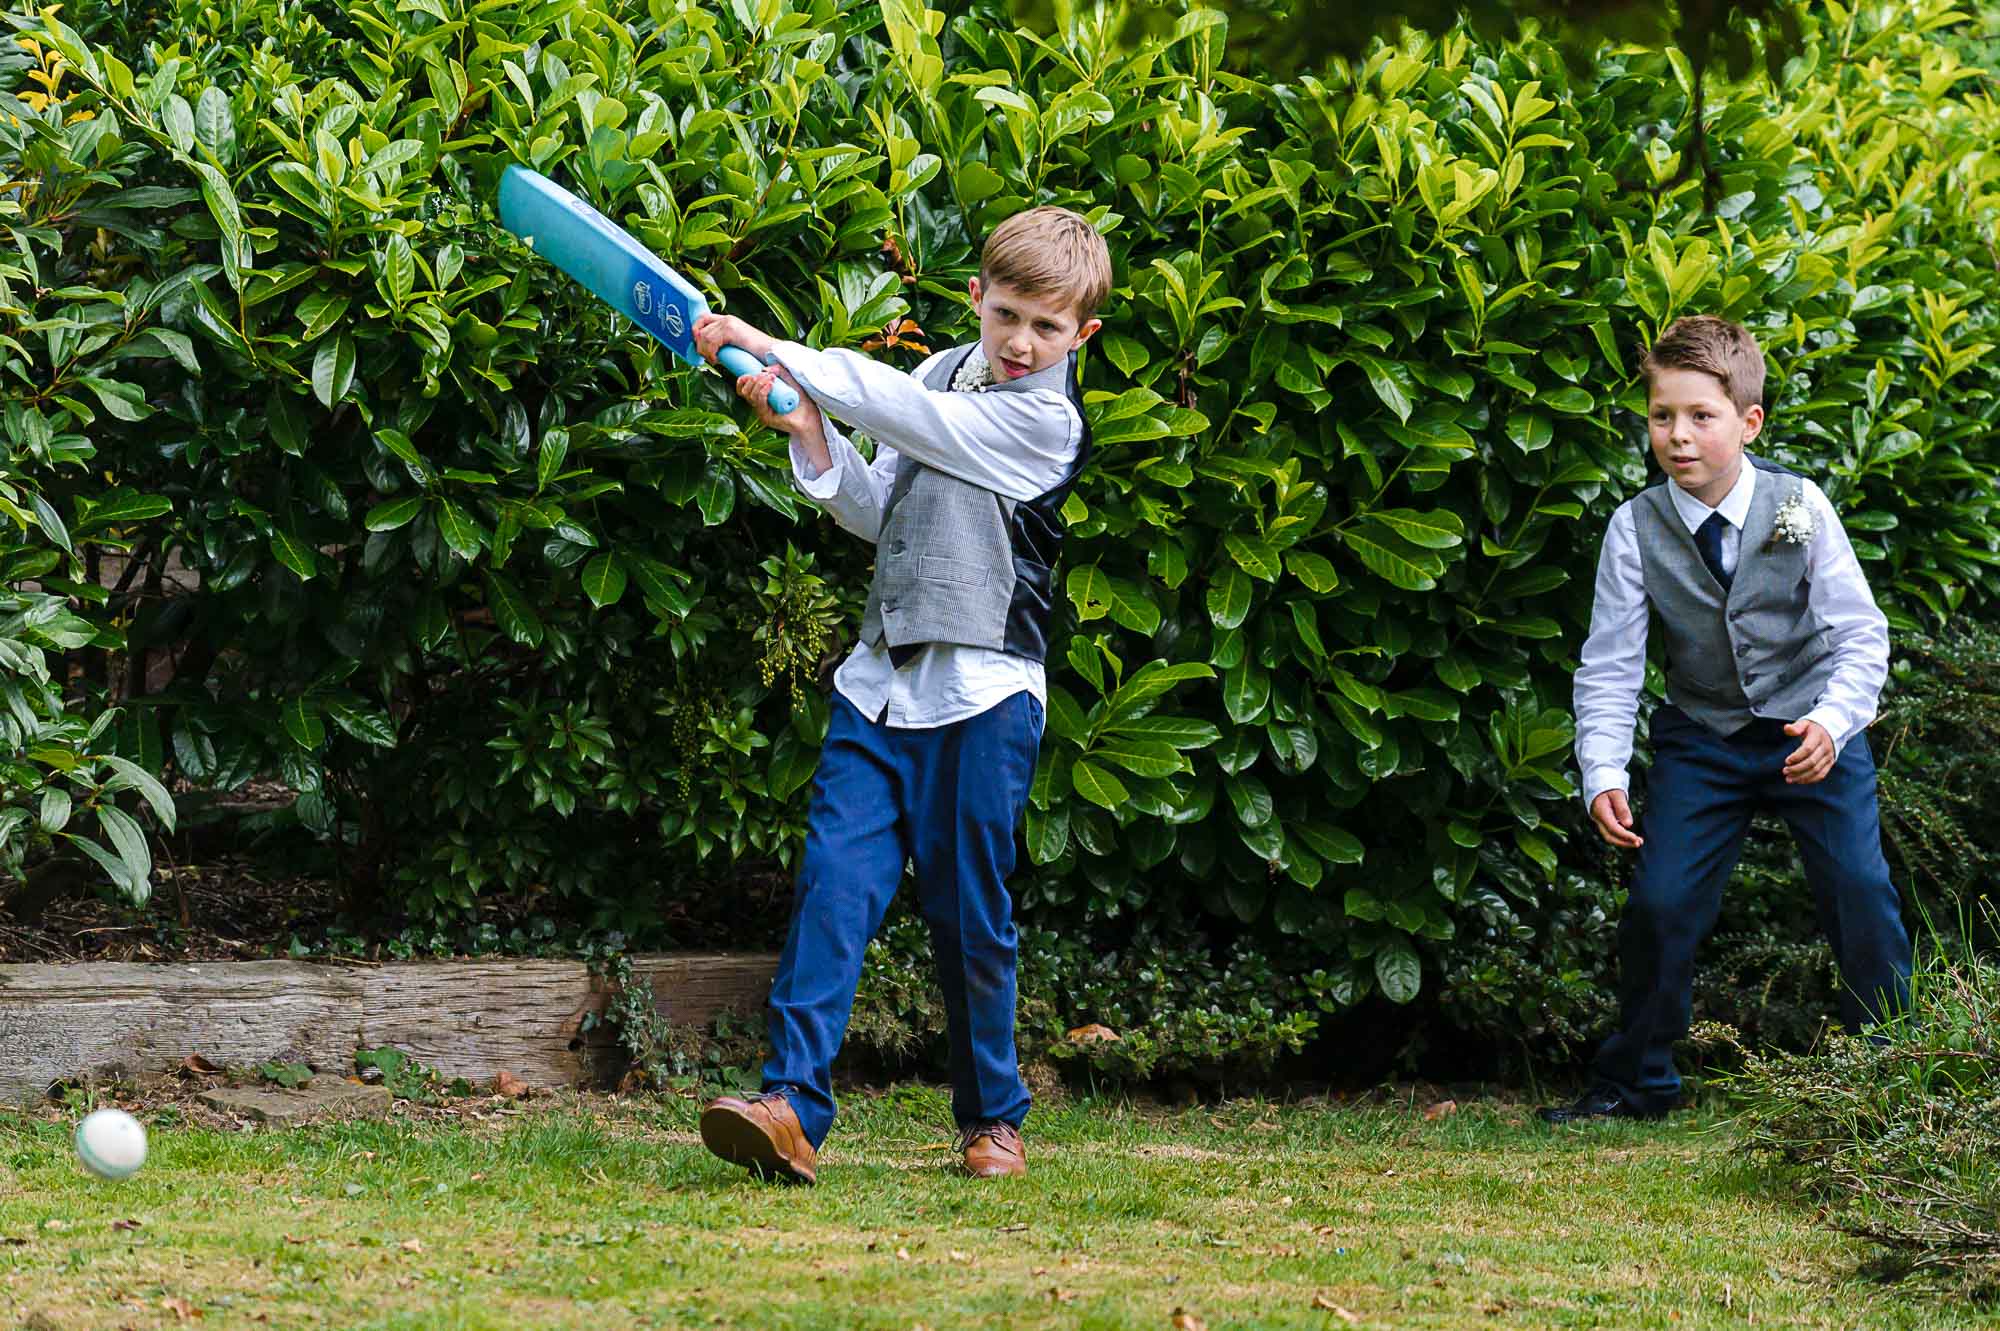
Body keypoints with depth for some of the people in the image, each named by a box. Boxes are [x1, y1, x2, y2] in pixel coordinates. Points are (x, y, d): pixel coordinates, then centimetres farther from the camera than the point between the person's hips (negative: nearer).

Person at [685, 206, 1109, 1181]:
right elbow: (879, 510, 14)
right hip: (881, 680, 5)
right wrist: (810, 437, -3)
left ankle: (992, 1117, 19)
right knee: (835, 882, -8)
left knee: (968, 914, 2)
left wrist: (768, 346, -12)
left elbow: (893, 405, -14)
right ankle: (792, 1105, -15)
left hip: (982, 695, -5)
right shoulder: (946, 375, 14)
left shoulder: (1045, 419, -9)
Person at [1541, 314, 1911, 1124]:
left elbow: (1861, 635, -11)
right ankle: (1634, 1081, 11)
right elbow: (1609, 667, -8)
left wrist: (1831, 723, -27)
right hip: (1701, 739, 1)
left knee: (1861, 896, -10)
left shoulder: (1800, 507, -14)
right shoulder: (1636, 529, -12)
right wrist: (1603, 773, -20)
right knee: (1660, 903, -6)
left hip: (1813, 731, -1)